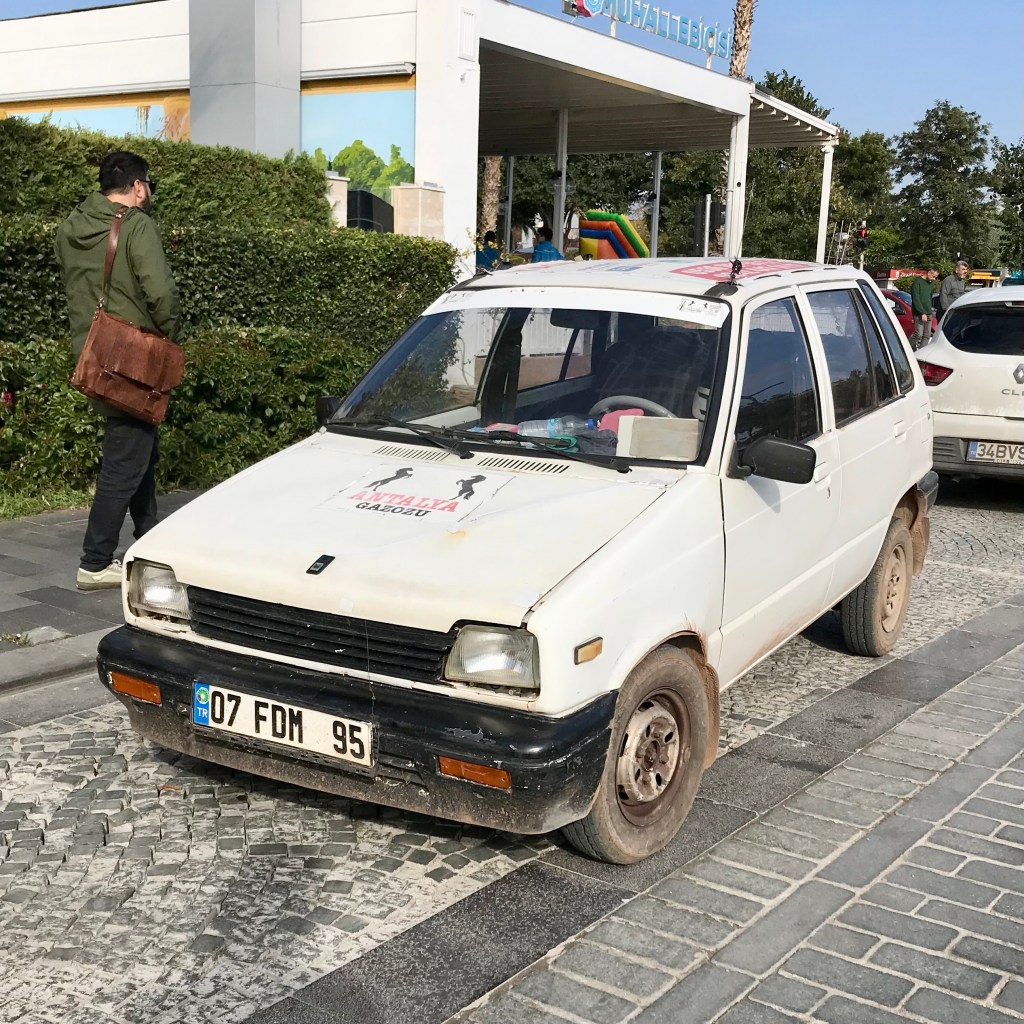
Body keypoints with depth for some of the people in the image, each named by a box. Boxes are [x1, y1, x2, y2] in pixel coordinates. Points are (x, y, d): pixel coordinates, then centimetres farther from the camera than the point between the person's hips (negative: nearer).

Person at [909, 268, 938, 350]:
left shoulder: (931, 283, 16)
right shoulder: (917, 282, -6)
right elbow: (916, 299, -12)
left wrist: (930, 311, 11)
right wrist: (922, 313, -16)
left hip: (928, 313, 7)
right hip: (919, 313, -7)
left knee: (927, 336, 2)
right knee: (918, 334, -14)